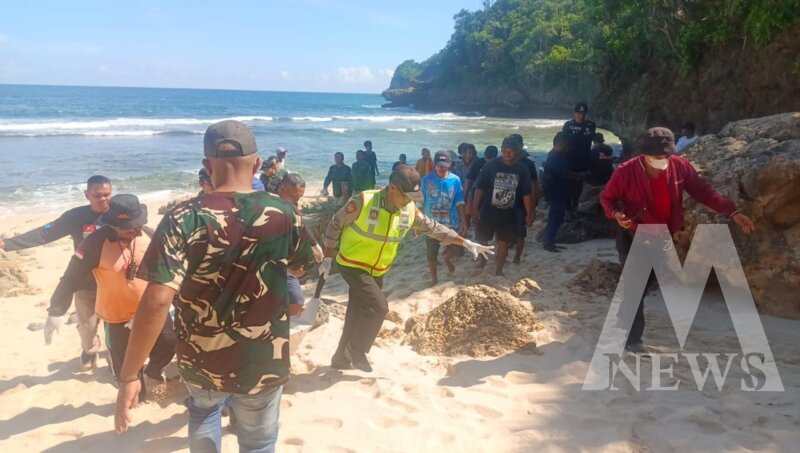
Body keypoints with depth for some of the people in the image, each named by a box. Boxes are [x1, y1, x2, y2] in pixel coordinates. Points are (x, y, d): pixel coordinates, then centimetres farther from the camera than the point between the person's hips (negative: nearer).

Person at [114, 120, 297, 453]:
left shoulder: (183, 219, -19)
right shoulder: (283, 215, -11)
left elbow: (156, 301, -27)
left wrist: (128, 376, -19)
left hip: (202, 362, 0)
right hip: (263, 365, 0)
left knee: (203, 412, 35)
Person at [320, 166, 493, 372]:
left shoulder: (409, 210, -8)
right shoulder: (363, 202, -24)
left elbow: (433, 228, 4)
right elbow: (335, 225, -12)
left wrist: (466, 243, 0)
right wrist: (328, 259, -9)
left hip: (377, 271, 6)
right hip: (353, 266, -6)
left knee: (359, 315, 13)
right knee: (378, 307, -17)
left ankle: (342, 358, 30)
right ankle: (357, 351, 3)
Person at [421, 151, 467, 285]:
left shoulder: (455, 180, -4)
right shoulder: (427, 180, -6)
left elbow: (459, 203, 1)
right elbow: (421, 202, 1)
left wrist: (463, 222, -2)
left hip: (451, 223, 0)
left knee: (454, 248, -3)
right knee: (432, 255, 7)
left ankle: (447, 258, 34)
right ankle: (434, 281, 29)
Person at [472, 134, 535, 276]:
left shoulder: (522, 170, -5)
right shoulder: (491, 166, -11)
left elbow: (526, 194, 1)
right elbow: (479, 188, -7)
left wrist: (529, 214, 2)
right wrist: (475, 207, -8)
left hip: (509, 215, 1)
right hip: (488, 212, -1)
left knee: (504, 244, 11)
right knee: (483, 240, 12)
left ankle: (498, 271, 26)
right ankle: (482, 263, 37)